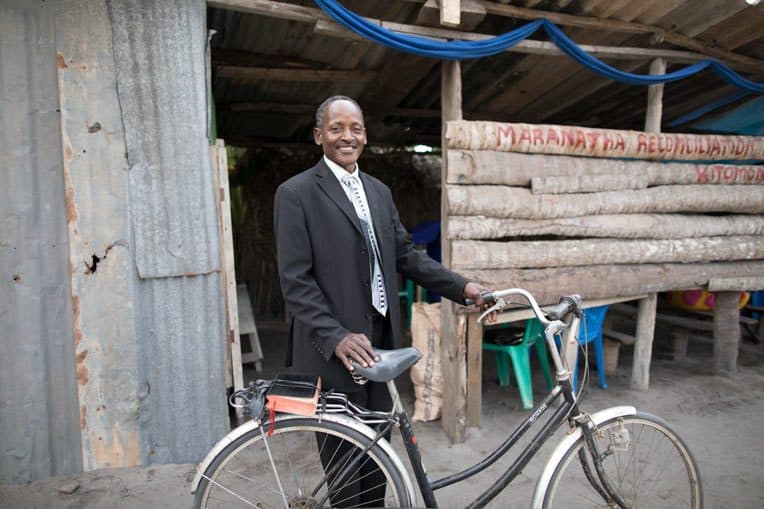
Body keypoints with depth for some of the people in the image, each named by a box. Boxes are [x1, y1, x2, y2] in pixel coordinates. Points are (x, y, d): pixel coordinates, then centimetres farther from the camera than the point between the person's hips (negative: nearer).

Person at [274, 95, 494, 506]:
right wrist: (337, 336, -22)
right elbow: (295, 281, -13)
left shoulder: (379, 191, 12)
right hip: (335, 349, -5)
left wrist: (462, 287, 0)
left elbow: (406, 255, 10)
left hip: (381, 340, 6)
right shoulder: (296, 193, -8)